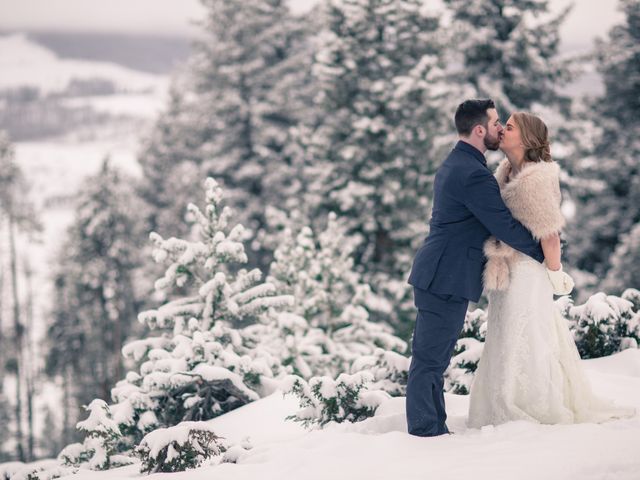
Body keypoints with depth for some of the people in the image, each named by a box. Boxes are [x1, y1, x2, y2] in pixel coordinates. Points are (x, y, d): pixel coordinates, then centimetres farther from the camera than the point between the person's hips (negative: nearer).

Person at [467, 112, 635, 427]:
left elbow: (549, 233, -19)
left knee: (521, 342, -2)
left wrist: (555, 275, -13)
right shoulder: (506, 172, 7)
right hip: (508, 272, 9)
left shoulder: (533, 179, -20)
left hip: (526, 271, -9)